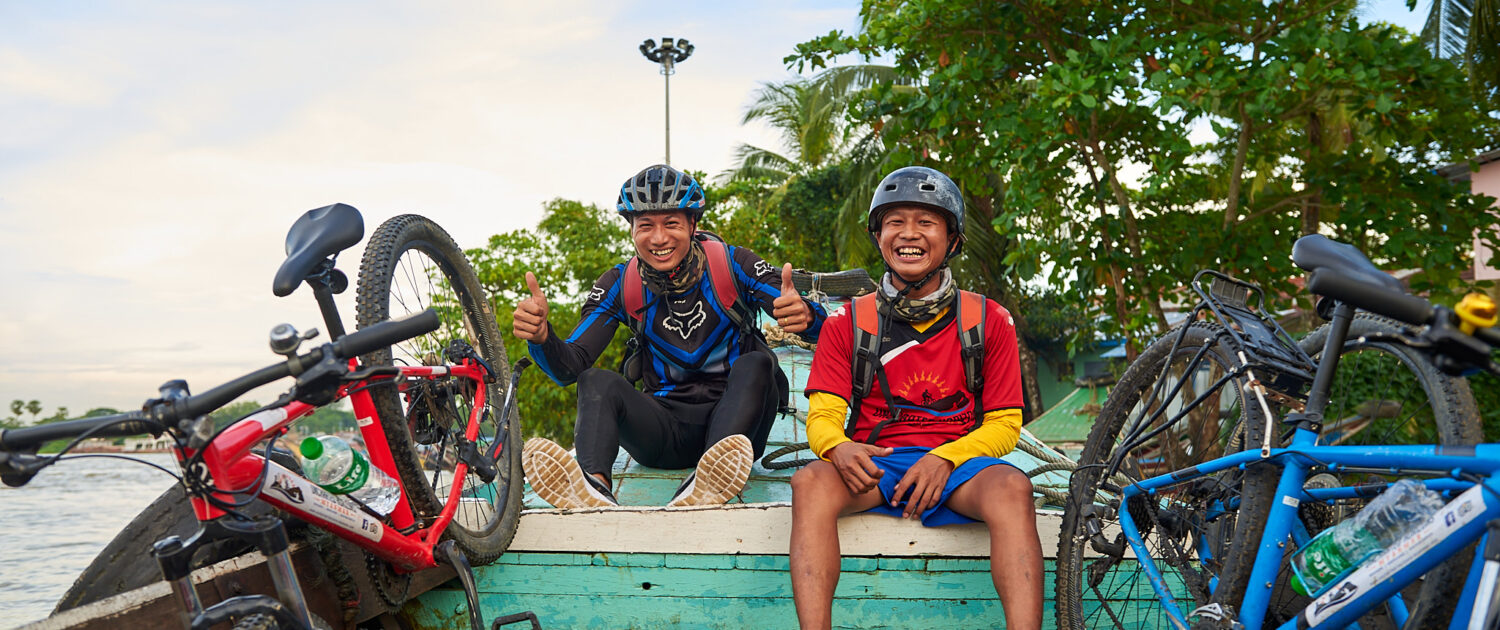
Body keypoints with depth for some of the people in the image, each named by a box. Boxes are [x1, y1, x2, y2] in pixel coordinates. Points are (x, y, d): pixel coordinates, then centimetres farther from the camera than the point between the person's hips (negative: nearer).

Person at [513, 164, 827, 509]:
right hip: (667, 426, 2)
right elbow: (569, 367, -6)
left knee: (756, 364, -29)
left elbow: (822, 325, -14)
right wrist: (541, 336, -30)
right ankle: (594, 488, -50)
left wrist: (805, 315, -40)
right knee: (596, 381, -21)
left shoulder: (732, 263, -7)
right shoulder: (621, 284, -1)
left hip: (733, 418, -1)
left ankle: (704, 487, -53)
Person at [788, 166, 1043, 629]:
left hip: (958, 463, 0)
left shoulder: (988, 321, 10)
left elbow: (1004, 424, 7)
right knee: (811, 482, -32)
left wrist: (945, 459, -13)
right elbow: (822, 416, 3)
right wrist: (838, 448, -23)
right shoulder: (847, 323, 11)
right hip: (874, 464, 0)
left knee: (1012, 487, -34)